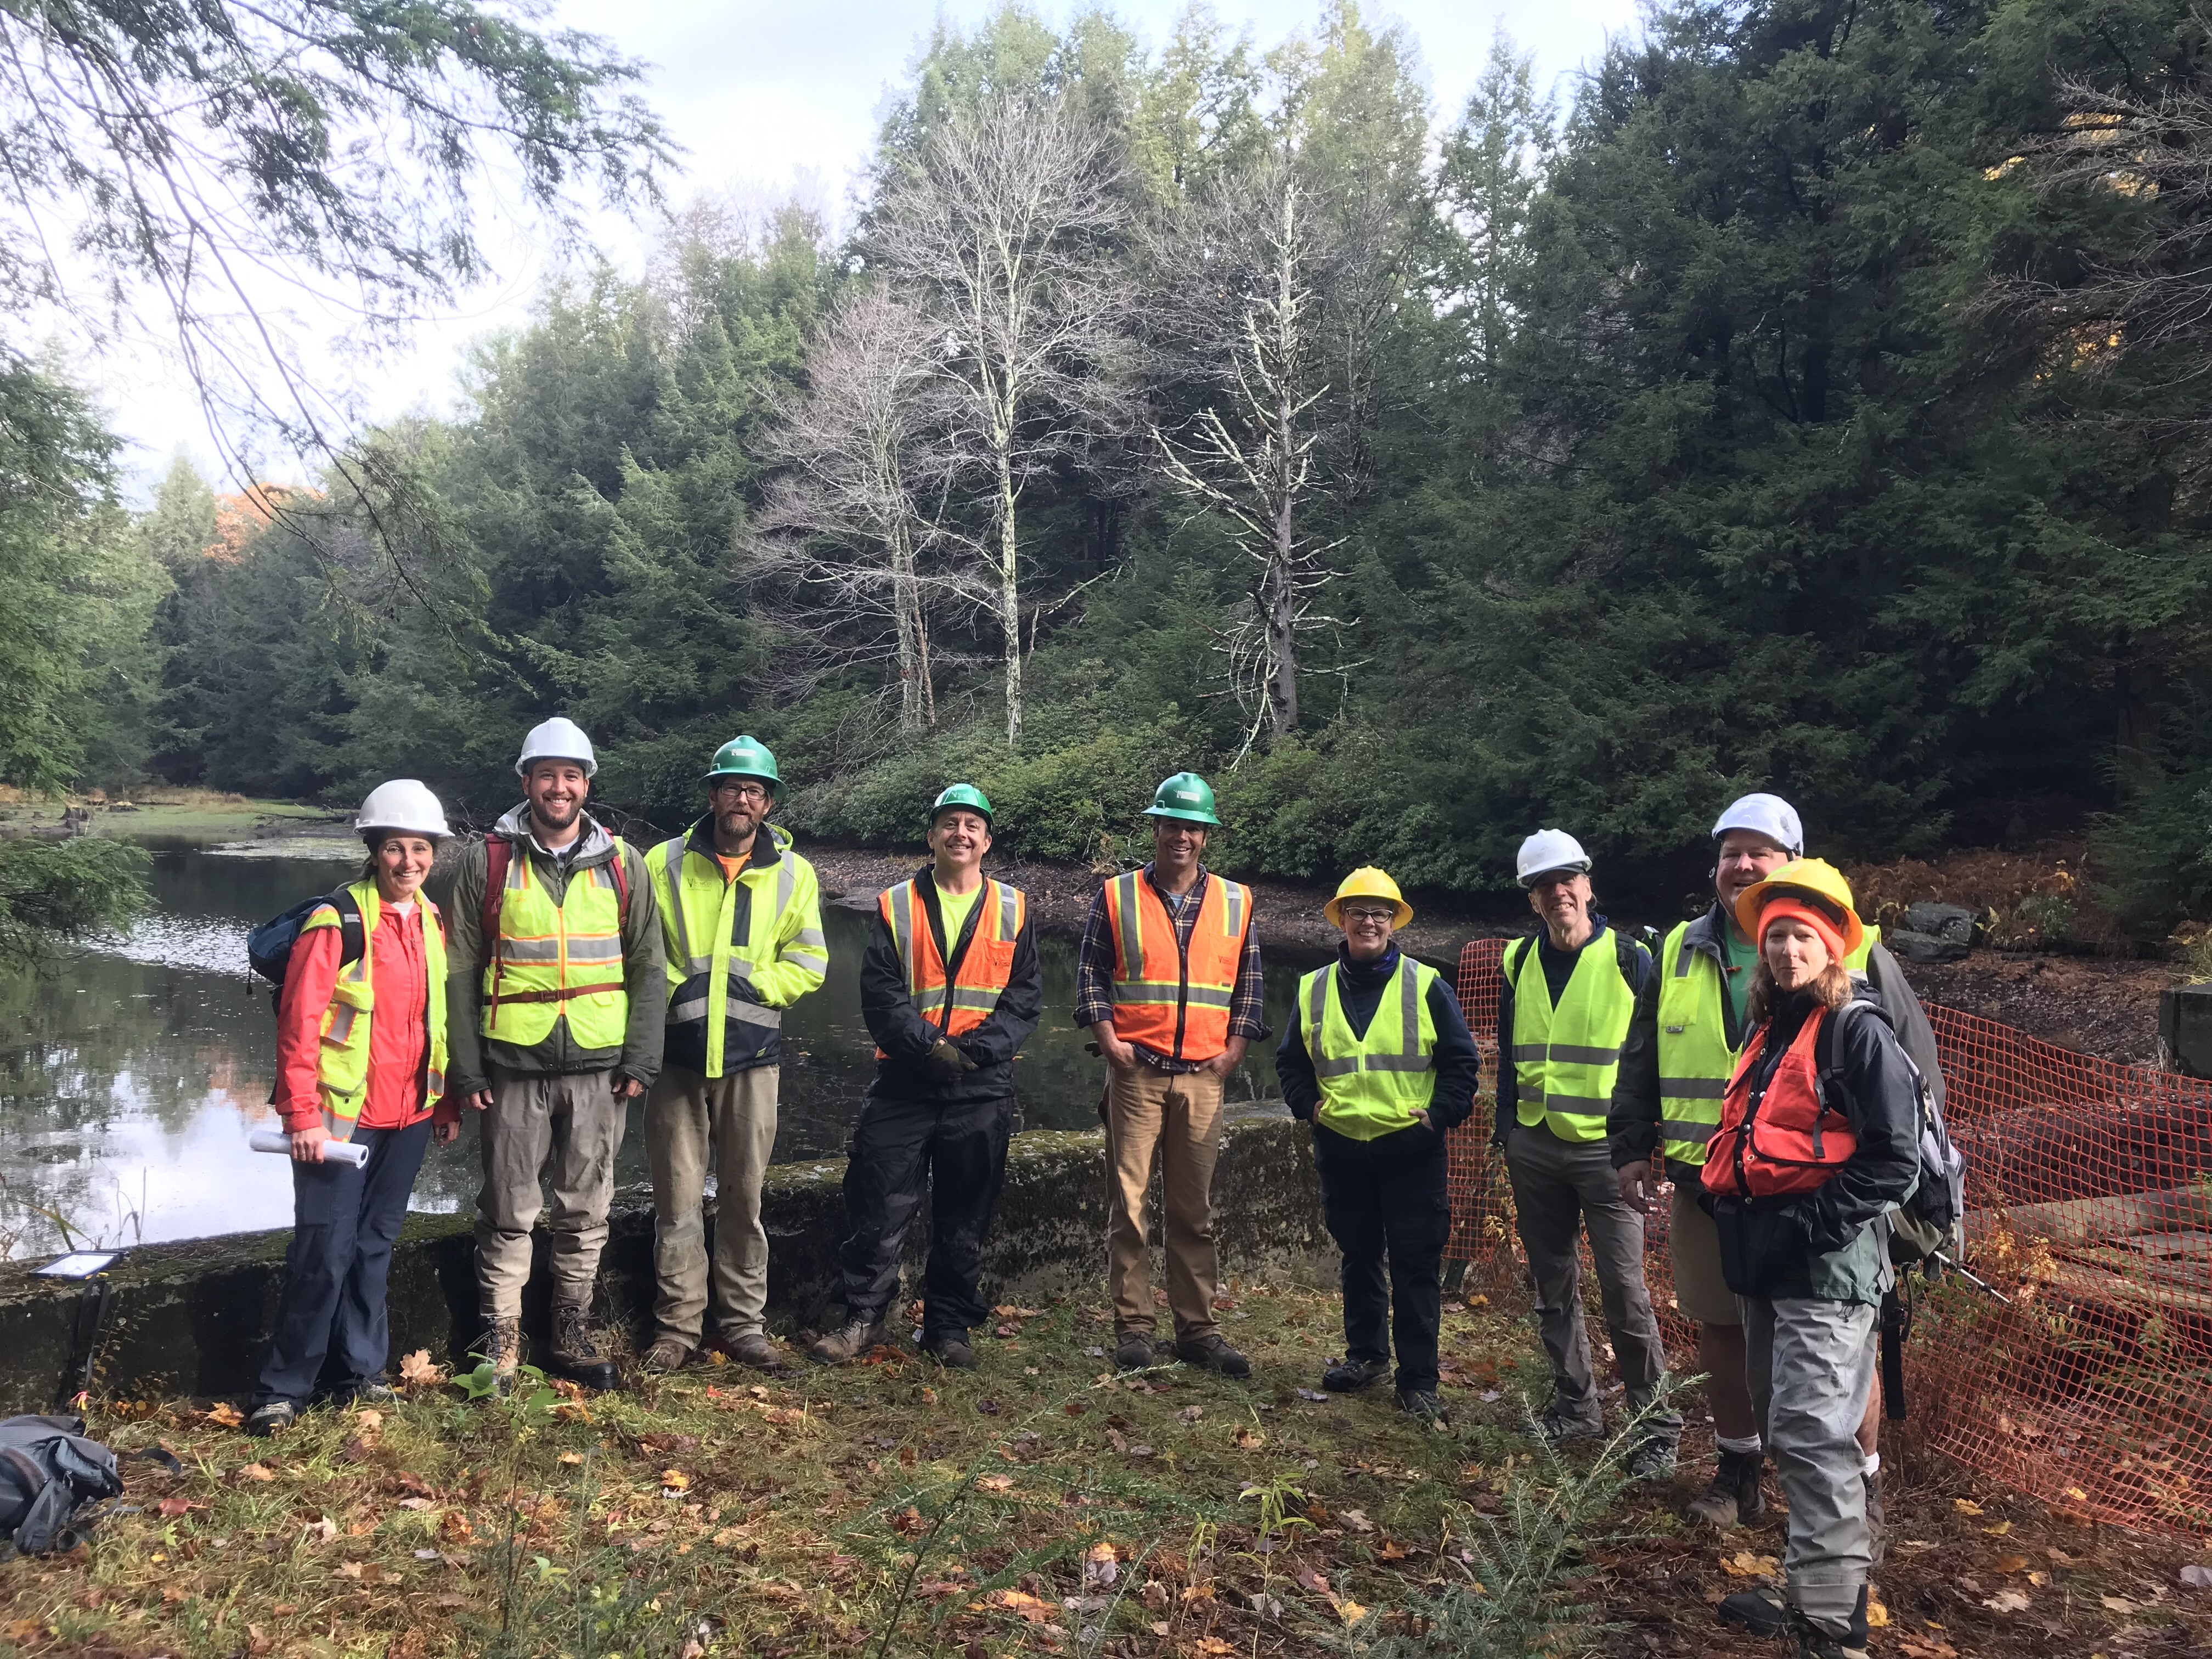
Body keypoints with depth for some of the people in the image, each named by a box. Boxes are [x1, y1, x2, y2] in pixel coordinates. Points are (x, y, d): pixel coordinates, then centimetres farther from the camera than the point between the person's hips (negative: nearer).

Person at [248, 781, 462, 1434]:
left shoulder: (433, 922, 7)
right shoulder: (336, 921, -12)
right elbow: (299, 1023, -13)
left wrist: (446, 1102, 14)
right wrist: (303, 1115, -15)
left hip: (410, 1114, 6)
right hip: (342, 1113, -6)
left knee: (375, 1242, 14)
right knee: (325, 1250, -3)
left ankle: (359, 1369, 26)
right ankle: (284, 1387, 11)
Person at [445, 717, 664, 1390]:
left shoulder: (622, 864, 6)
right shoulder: (487, 862, 2)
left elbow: (647, 967, 7)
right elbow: (461, 971, 2)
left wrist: (641, 1060, -1)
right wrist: (466, 1067, -3)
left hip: (599, 1068, 2)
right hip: (513, 1065, -1)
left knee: (586, 1209, 10)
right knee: (509, 1210, 5)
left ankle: (573, 1330, 23)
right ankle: (500, 1334, 17)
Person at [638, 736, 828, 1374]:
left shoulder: (794, 873, 5)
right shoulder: (665, 863, 3)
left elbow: (808, 962, 3)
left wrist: (749, 982, -10)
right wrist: (678, 991, -13)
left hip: (752, 1056, 1)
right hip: (677, 1053, -1)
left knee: (744, 1196, 9)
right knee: (678, 1198, 4)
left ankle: (743, 1324, 19)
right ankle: (677, 1325, 15)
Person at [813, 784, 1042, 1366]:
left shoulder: (1012, 910, 7)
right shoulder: (897, 907, 5)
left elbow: (1025, 997, 2)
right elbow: (879, 992, -2)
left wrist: (976, 1049, -12)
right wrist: (927, 1045, -16)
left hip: (982, 1089, 1)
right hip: (905, 1081, -1)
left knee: (965, 1219, 8)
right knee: (879, 1208, 0)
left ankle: (949, 1327, 22)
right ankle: (864, 1318, 16)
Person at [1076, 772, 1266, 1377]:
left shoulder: (1236, 903, 10)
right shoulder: (1117, 897, 4)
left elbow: (1250, 983, 12)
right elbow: (1090, 974, 4)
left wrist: (1234, 1051, 3)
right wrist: (1109, 1042, -6)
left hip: (1203, 1076, 2)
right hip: (1135, 1071, -1)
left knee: (1194, 1209, 7)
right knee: (1128, 1202, -1)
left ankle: (1197, 1328, 14)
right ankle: (1132, 1326, 8)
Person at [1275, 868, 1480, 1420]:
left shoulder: (1425, 986, -1)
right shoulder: (1314, 990, 7)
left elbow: (1462, 1060, 2)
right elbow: (1291, 1061, 16)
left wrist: (1441, 1113, -8)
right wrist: (1309, 1105, 2)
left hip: (1412, 1150, -3)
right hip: (1340, 1150, 3)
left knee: (1415, 1265, -1)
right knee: (1358, 1257, 16)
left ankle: (1418, 1379, 7)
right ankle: (1366, 1353, 32)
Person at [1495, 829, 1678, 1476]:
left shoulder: (1630, 960, -6)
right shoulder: (1520, 963, 8)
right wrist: (1506, 1130, 11)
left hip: (1604, 1149, -5)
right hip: (1535, 1148, 5)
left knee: (1624, 1289, -6)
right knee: (1553, 1284, 13)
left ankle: (1657, 1424, 6)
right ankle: (1575, 1404, 27)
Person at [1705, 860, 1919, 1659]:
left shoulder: (1857, 1029, -10)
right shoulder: (1769, 1030, 14)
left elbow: (1891, 1159, -16)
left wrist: (1809, 1226, -19)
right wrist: (1727, 1204, 11)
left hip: (1827, 1266, -9)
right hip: (1764, 1263, 9)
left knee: (1810, 1436, -9)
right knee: (1782, 1425, 15)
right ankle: (1809, 1593, 29)